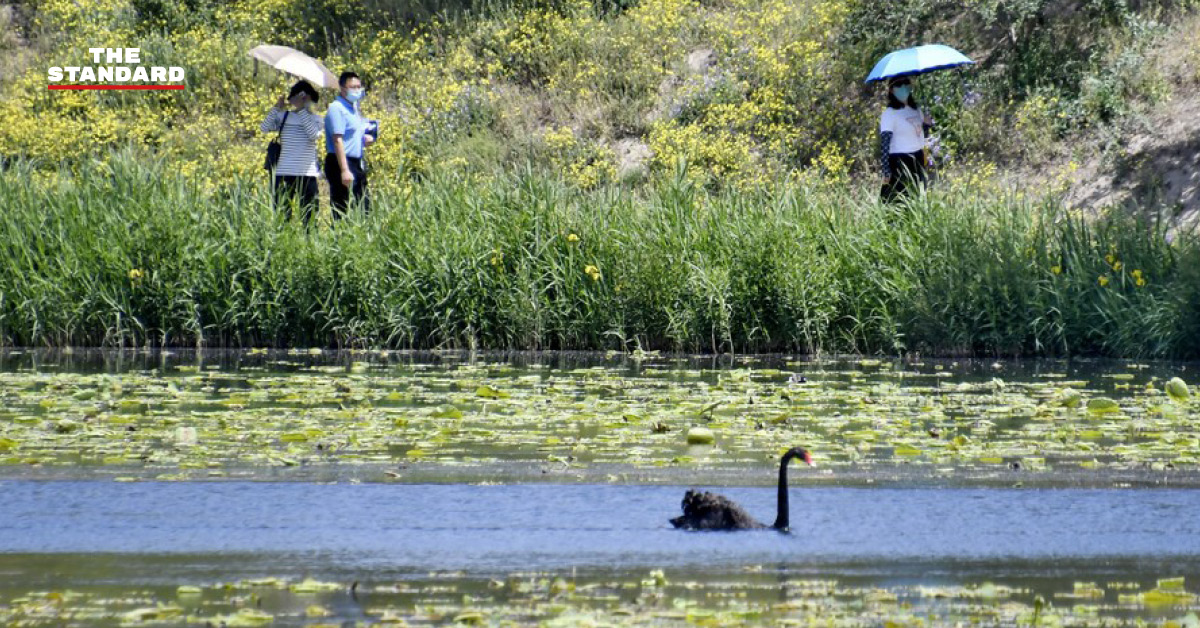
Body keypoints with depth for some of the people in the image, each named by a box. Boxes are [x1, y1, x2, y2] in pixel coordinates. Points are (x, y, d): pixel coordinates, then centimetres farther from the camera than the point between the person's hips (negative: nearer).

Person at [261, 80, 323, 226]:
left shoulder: (315, 119, 8)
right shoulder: (283, 116, 9)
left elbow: (314, 134, -12)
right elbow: (265, 128, -4)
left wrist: (302, 110, -11)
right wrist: (277, 108, -11)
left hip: (308, 174, 0)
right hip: (284, 173, 0)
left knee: (309, 216, 0)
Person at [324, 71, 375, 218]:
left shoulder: (354, 108, 17)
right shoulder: (337, 108, -11)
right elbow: (338, 141, -19)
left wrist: (366, 139, 7)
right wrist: (344, 171, -24)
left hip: (357, 162, 9)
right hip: (341, 162, -9)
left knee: (364, 205, 9)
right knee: (341, 211, -7)